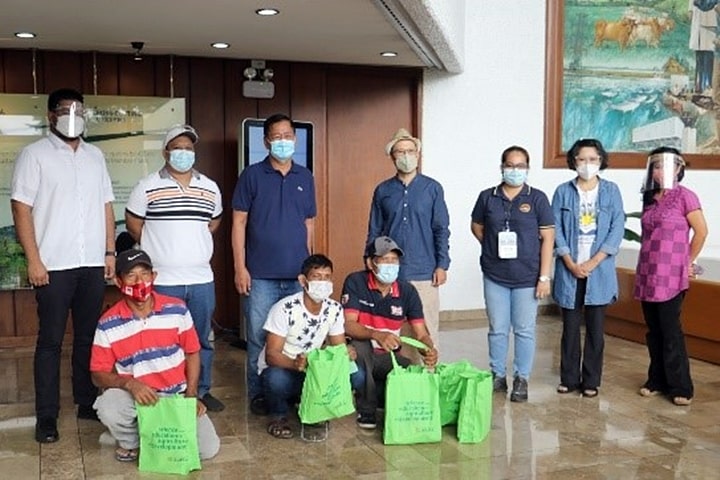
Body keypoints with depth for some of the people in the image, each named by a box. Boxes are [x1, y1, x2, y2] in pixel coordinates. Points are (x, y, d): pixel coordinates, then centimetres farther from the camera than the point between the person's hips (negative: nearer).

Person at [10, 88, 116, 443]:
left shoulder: (95, 156, 13)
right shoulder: (35, 154, -2)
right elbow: (21, 208, -6)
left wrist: (110, 252, 8)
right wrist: (33, 260, -12)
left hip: (93, 264, 5)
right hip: (54, 265, -4)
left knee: (88, 337, 11)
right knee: (50, 340, 1)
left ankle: (87, 402, 22)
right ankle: (46, 415, 8)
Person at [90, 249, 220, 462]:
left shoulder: (177, 309, -4)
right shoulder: (108, 324, -7)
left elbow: (192, 353, 6)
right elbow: (98, 374, -4)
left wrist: (191, 395, -5)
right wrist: (129, 383, -24)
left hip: (177, 394, 1)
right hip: (135, 395, -1)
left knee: (208, 448, -15)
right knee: (108, 408, -35)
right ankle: (130, 441, 2)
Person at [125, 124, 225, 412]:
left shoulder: (210, 189, 8)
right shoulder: (148, 187, -4)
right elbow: (133, 224, 3)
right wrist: (159, 249, 7)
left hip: (202, 280, 4)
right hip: (162, 280, -4)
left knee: (202, 339, 12)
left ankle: (202, 390, 25)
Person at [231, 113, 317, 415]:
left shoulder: (305, 177, 10)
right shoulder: (252, 175, -1)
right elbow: (239, 222, -2)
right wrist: (240, 267, -8)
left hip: (298, 275, 3)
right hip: (261, 275, -3)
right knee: (259, 338, 3)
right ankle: (258, 394, 17)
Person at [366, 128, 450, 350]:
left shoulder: (432, 188, 3)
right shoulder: (382, 190, 7)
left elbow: (442, 229, 3)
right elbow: (374, 232, 11)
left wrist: (442, 265, -4)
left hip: (424, 272, -2)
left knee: (427, 330, 1)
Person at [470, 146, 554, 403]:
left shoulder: (537, 198, -3)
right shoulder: (487, 197, 2)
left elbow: (547, 238, -4)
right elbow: (476, 227, 16)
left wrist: (544, 277, -8)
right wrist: (493, 249, 2)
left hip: (527, 277, -2)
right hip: (494, 276, 2)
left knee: (524, 330, 6)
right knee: (497, 329, 10)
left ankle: (521, 379, 18)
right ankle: (497, 376, 24)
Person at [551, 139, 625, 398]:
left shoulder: (611, 191, 3)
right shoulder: (563, 191, 3)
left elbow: (617, 229, -2)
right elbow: (556, 230, 0)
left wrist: (592, 263, -10)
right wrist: (571, 264, -10)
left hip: (599, 270, 0)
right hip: (569, 269, 0)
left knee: (595, 328, 5)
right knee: (570, 326, 5)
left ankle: (591, 381, 16)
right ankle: (569, 378, 16)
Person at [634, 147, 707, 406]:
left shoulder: (684, 196, -6)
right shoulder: (649, 198, 12)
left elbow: (701, 231, -4)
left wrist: (688, 262, 1)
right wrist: (647, 260, 13)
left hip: (671, 276, -6)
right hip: (647, 274, 6)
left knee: (670, 331, -4)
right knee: (654, 330, 10)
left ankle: (680, 387, 5)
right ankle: (657, 380, 20)